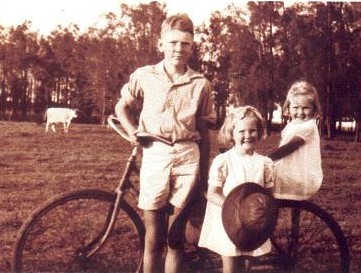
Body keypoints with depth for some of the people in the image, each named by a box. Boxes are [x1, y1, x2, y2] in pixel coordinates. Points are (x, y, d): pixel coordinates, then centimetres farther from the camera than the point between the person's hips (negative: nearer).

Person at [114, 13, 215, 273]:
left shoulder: (201, 84, 4)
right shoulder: (144, 76, 4)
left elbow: (204, 130, 8)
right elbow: (122, 107, 17)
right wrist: (132, 130, -2)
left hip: (187, 156, 0)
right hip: (154, 154, 0)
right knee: (154, 239, 6)